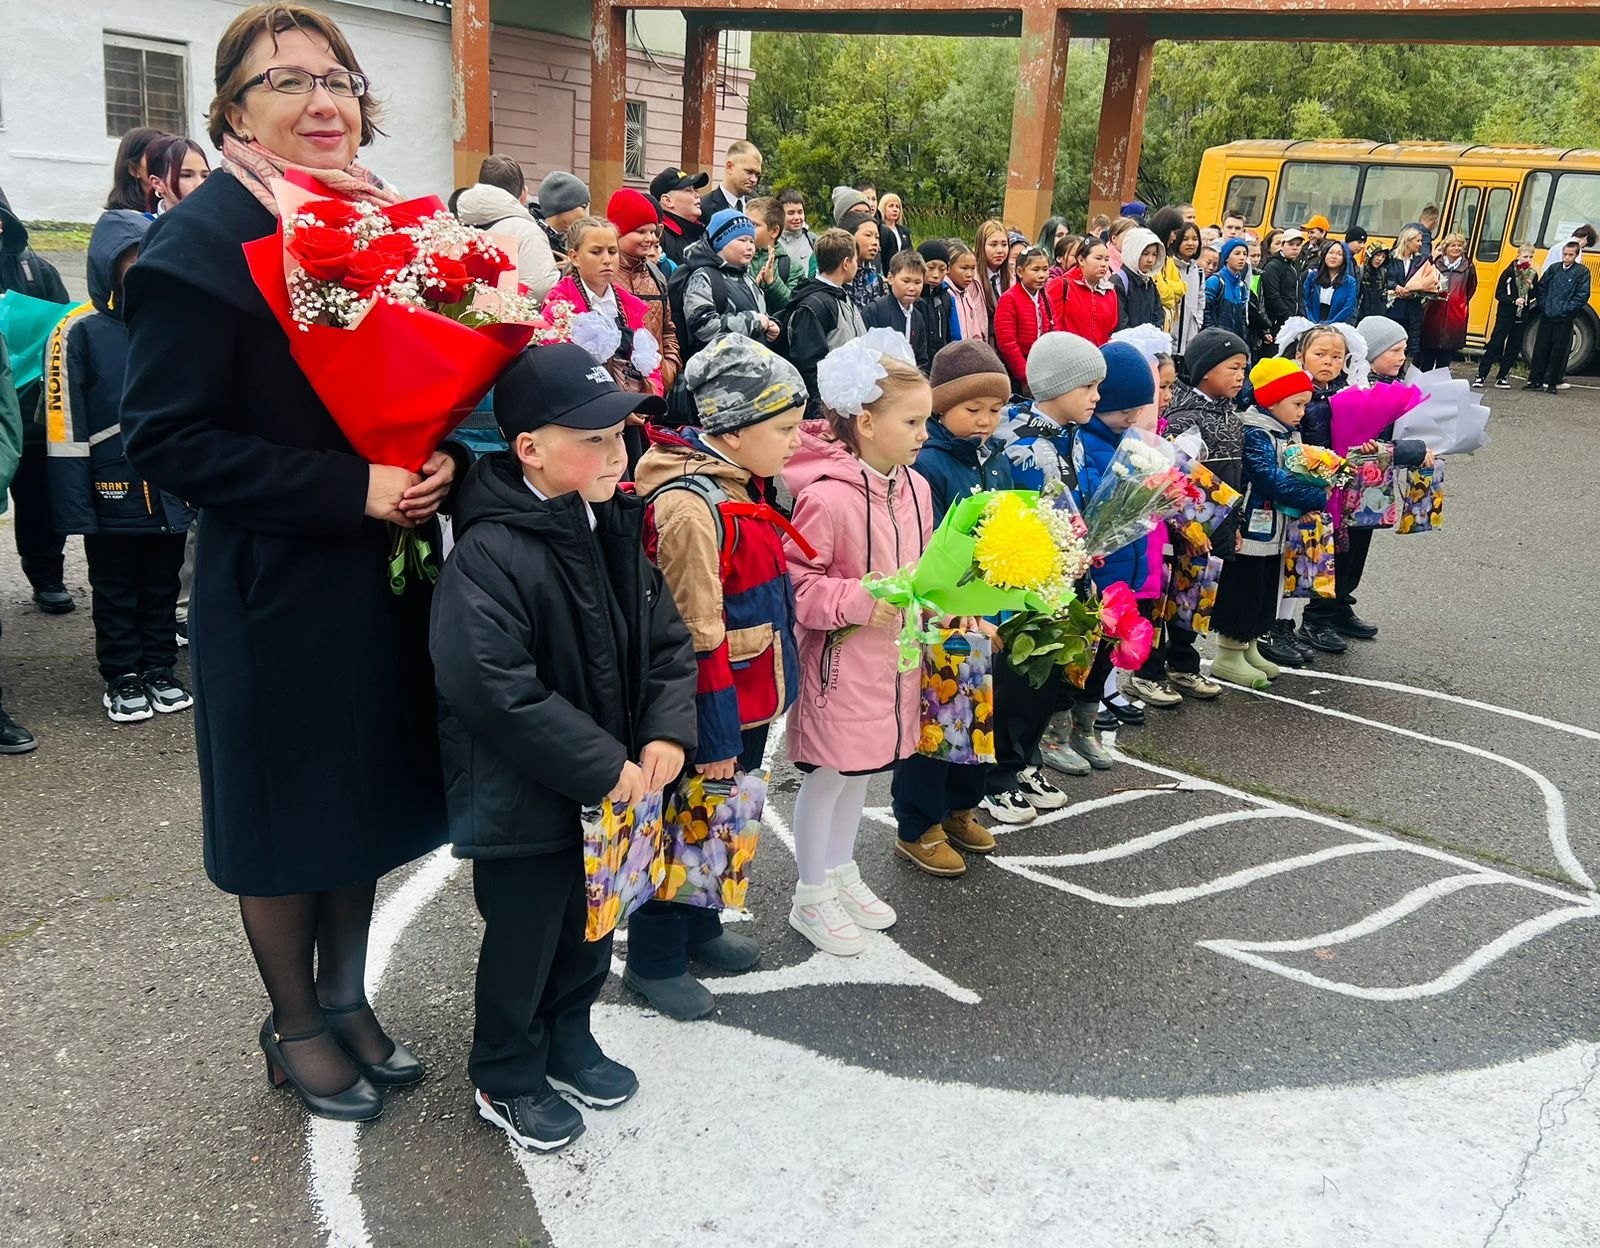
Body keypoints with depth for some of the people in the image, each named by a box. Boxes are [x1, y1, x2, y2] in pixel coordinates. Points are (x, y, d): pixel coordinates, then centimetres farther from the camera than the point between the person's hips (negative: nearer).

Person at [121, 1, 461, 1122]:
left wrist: (439, 459, -5)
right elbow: (167, 435, -16)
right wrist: (353, 489, -23)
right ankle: (295, 1027, 32)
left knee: (370, 796, 17)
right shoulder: (205, 241, -13)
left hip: (390, 576, 6)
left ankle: (346, 996, 38)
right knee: (289, 815, 10)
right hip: (279, 589, -6)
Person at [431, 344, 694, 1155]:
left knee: (592, 923, 23)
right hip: (523, 796, -7)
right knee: (524, 936, 11)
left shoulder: (617, 528, 1)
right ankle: (504, 1079, 35)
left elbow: (665, 640, 5)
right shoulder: (490, 553, -25)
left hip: (615, 781, 7)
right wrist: (605, 767, -26)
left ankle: (567, 1041, 47)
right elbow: (495, 691, -31)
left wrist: (666, 734, -11)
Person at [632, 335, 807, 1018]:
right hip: (712, 708, -9)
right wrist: (714, 735, -20)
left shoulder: (741, 483, 6)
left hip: (749, 698, 9)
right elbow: (698, 636, -24)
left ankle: (698, 925, 43)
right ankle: (654, 959, 27)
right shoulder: (690, 504, -25)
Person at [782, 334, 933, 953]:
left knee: (863, 768, 21)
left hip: (895, 655, 7)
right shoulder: (826, 496, -23)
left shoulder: (913, 486, 2)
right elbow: (793, 582, -21)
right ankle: (811, 896, 26)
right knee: (829, 775, 7)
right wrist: (860, 601, -27)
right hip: (842, 659, -7)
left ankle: (842, 870, 41)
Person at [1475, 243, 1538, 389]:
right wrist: (1514, 300, -21)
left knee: (1514, 348, 5)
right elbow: (1499, 294, -7)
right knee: (1495, 344, -5)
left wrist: (1531, 287, -11)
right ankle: (1481, 376, -1)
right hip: (1505, 315, -4)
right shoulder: (1509, 272, -5)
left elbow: (1536, 297, 8)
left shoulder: (1533, 275, 6)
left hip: (1521, 317, 4)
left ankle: (1501, 377, 12)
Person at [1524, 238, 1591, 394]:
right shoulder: (1554, 269, 7)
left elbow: (1582, 295, -7)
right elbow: (1542, 288, 13)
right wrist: (1544, 306, 1)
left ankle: (1552, 383, 9)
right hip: (1547, 316, 3)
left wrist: (1564, 310, -12)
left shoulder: (1582, 272, -3)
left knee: (1559, 350, 2)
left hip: (1564, 319, -3)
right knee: (1540, 348, 5)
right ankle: (1535, 380, 12)